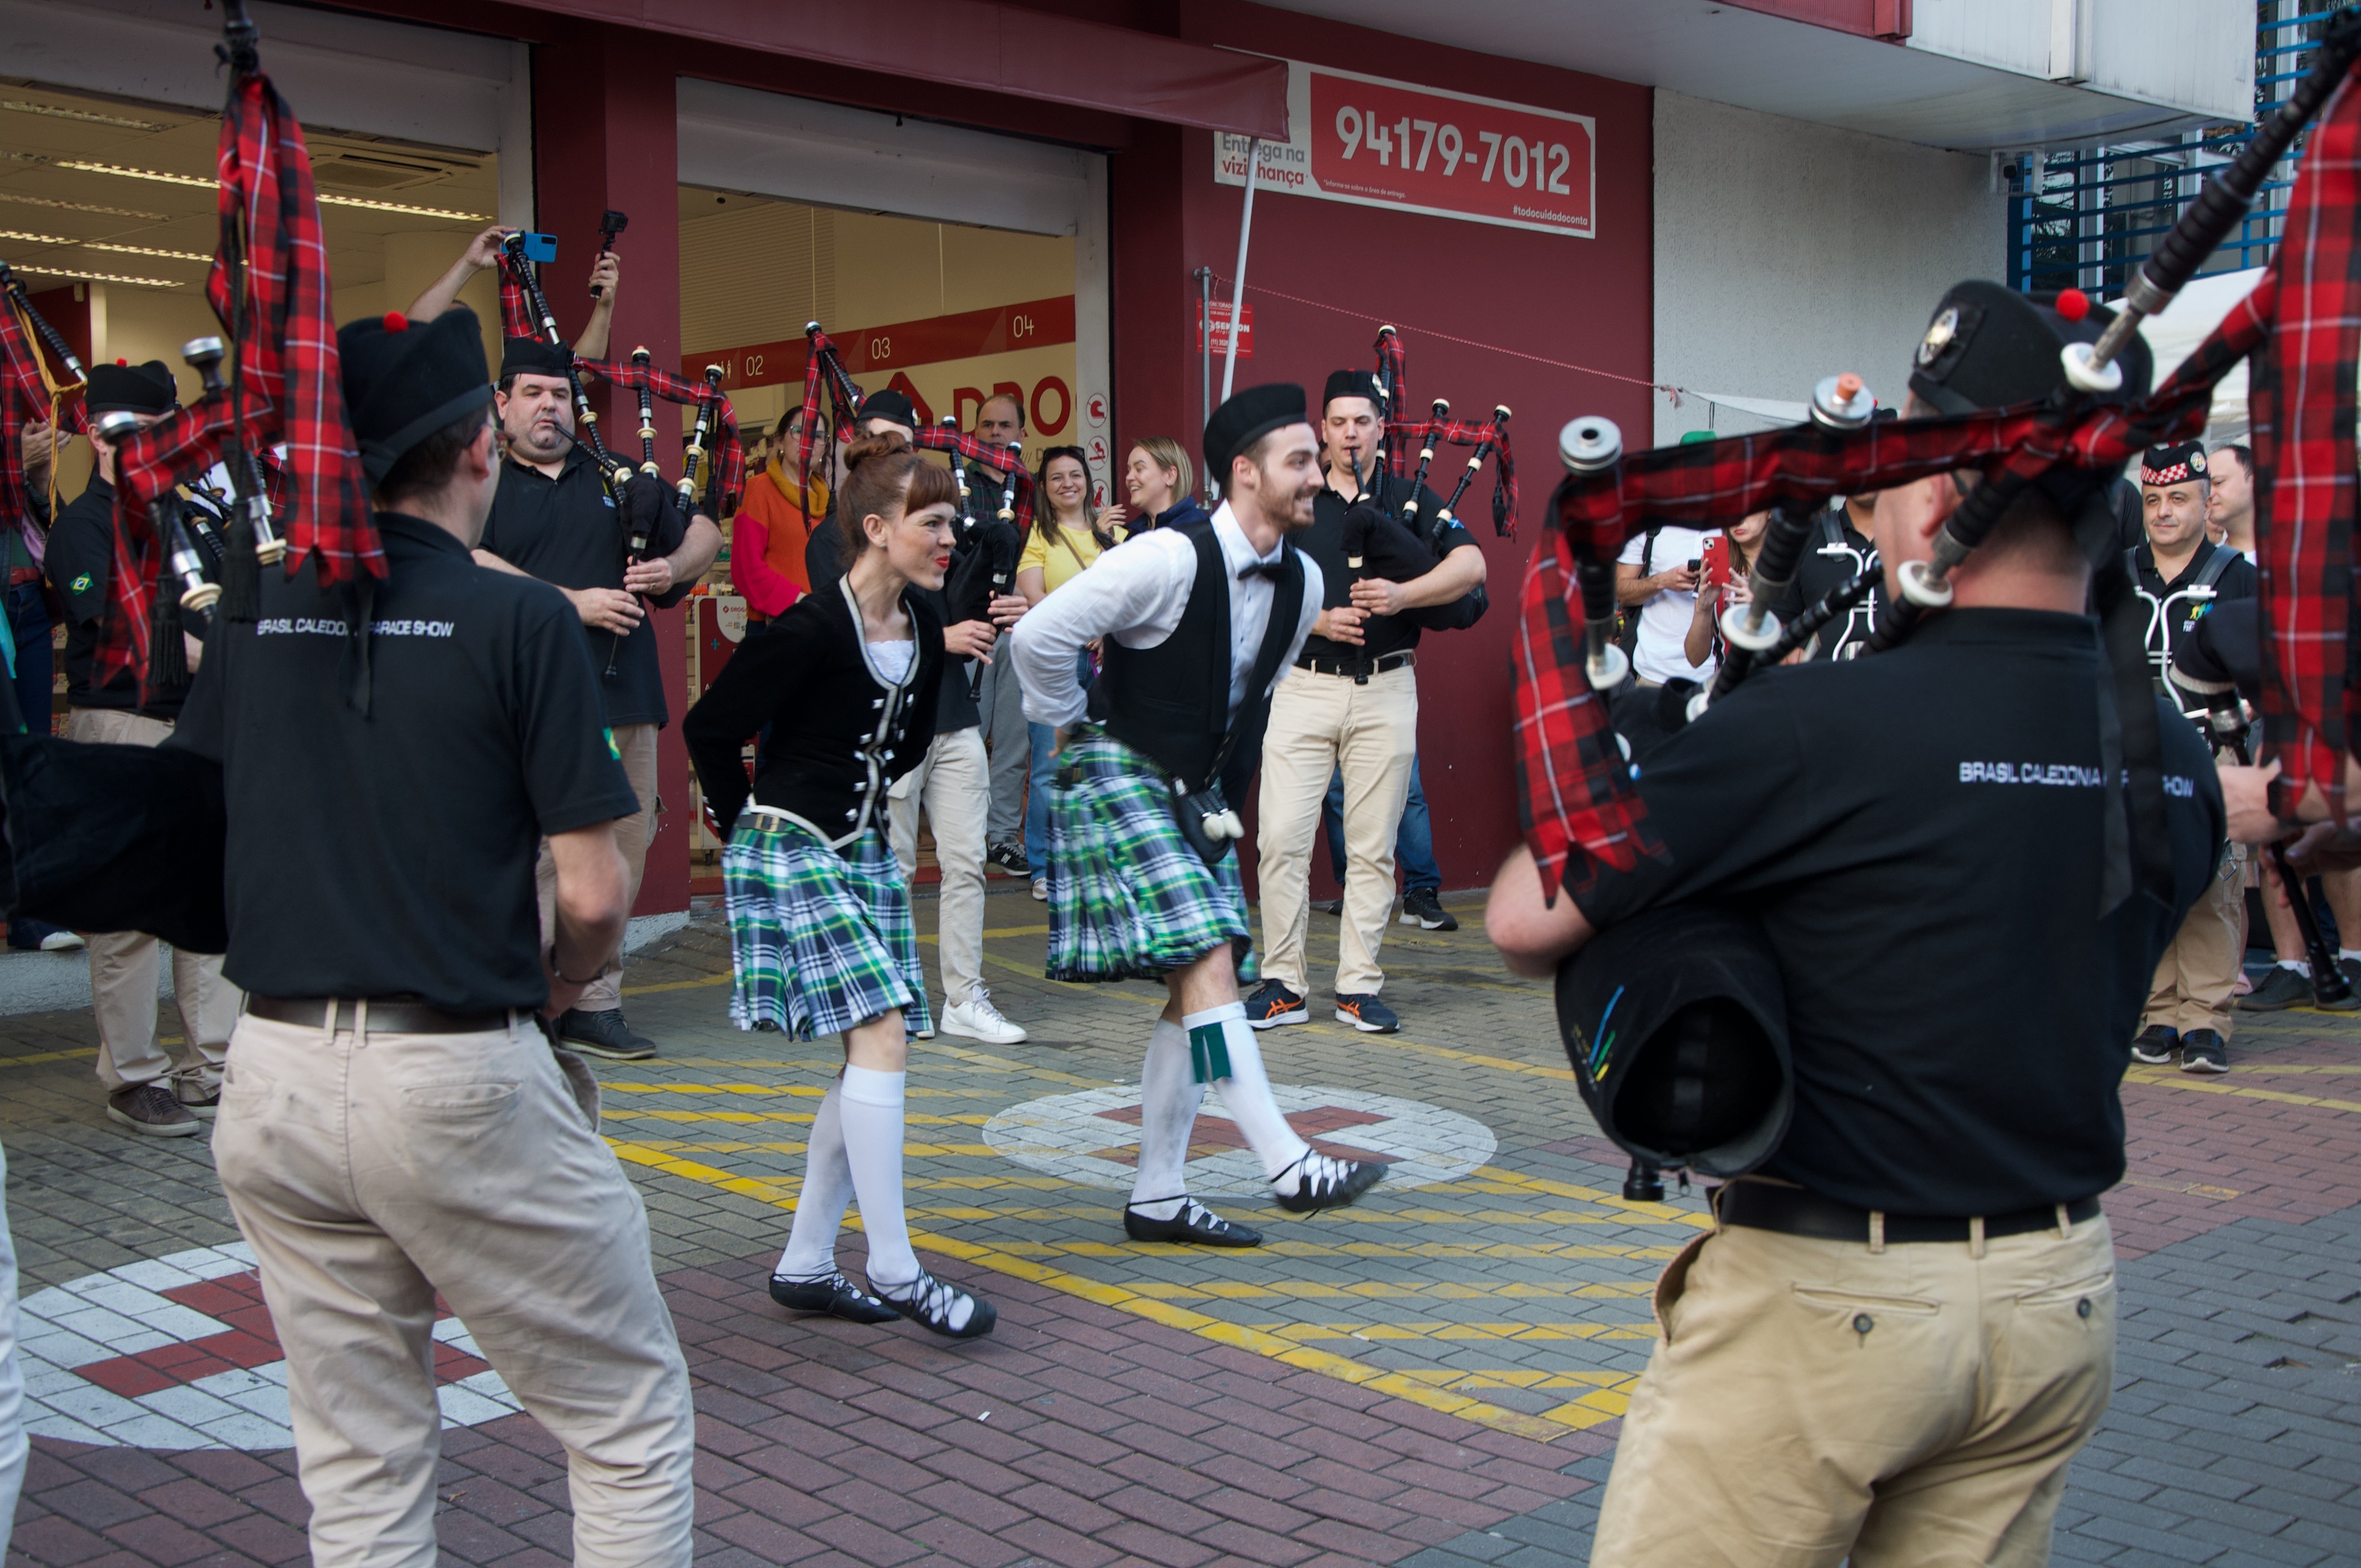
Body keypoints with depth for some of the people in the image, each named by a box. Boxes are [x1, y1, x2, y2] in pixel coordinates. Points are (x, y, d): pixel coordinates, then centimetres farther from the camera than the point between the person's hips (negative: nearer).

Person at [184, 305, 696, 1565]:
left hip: (275, 1074, 6)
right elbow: (595, 896, -12)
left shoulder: (254, 618, 5)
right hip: (458, 1082, -6)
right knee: (633, 1428, 10)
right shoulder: (516, 619, -9)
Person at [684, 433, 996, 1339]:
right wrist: (743, 825, 1)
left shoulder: (923, 626, 4)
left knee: (869, 1059, 5)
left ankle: (805, 1264, 16)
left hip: (865, 851, 8)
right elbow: (710, 728, -10)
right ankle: (894, 1272, -11)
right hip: (793, 854, -8)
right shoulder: (811, 632, -19)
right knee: (881, 1035, -16)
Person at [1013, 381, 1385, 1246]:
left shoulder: (1301, 582, 3)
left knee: (1198, 986, 6)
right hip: (1119, 781, -8)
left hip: (1192, 792, 8)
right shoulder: (1171, 558, -21)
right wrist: (1076, 729, -5)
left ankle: (1158, 1199, 15)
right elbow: (1039, 636, -19)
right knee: (1206, 962, -16)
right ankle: (1288, 1166, -14)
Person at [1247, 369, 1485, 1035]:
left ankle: (1359, 986, 11)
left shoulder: (1412, 499, 9)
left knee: (1373, 847, 3)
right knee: (1281, 838, -6)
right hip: (1303, 686, 0)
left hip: (1385, 689, 0)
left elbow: (1471, 565, -5)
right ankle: (1283, 985, 3)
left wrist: (1403, 594, -21)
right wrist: (1319, 619, -13)